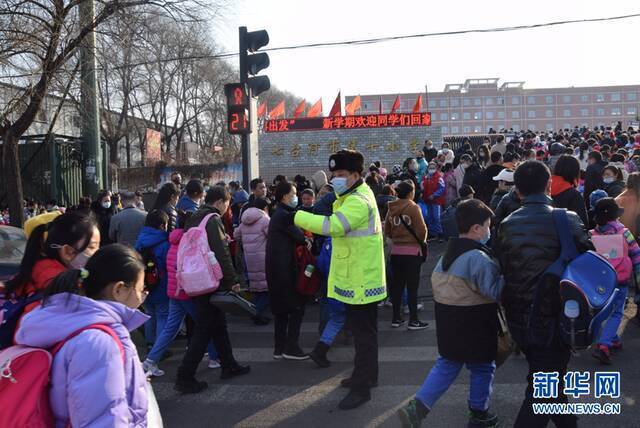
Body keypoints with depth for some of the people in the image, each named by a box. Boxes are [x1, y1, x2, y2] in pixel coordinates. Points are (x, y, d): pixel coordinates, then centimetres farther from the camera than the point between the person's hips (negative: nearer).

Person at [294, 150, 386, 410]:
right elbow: (338, 228, 14)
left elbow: (332, 226, -36)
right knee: (363, 330, 22)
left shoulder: (358, 201, -22)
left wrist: (298, 217, -27)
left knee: (363, 333, -1)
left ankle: (361, 388, 8)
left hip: (361, 280, -11)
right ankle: (367, 375, 37)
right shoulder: (353, 197, 15)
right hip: (356, 278, 11)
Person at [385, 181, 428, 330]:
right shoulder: (413, 207, -11)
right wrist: (421, 240, 5)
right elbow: (421, 229, -14)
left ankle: (396, 318, 20)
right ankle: (413, 320, 6)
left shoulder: (391, 209, 4)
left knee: (397, 284, 12)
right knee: (412, 286, 2)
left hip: (396, 250, 5)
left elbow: (387, 231, 7)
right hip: (412, 251, -5)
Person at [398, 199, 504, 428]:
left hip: (447, 319, 8)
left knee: (447, 364, 16)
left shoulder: (448, 252, 8)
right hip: (473, 324, -8)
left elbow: (437, 280, 15)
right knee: (482, 367, 12)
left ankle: (417, 408, 6)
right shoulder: (478, 257, -20)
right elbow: (496, 290, -23)